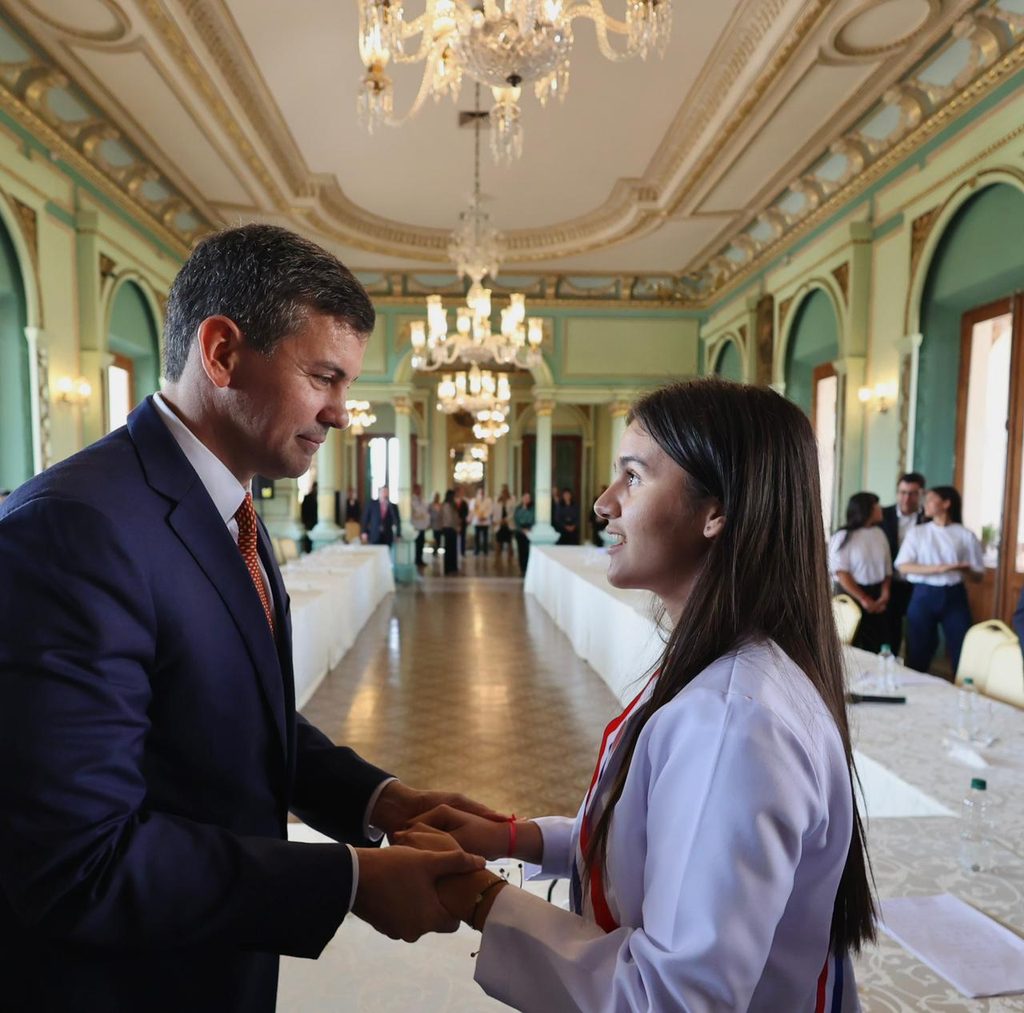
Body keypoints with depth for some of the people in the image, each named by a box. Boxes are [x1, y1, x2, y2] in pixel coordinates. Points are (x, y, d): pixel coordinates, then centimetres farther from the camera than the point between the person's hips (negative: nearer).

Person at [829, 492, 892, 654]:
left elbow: (887, 569, 11)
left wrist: (884, 595, -4)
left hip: (877, 596, 5)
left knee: (879, 645, 6)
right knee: (853, 645, -1)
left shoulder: (879, 534, 9)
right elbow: (841, 574, -14)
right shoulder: (843, 537, -9)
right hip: (852, 597, -5)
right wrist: (863, 599, -15)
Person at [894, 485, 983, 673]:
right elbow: (903, 566, -7)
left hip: (954, 596, 0)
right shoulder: (917, 532, 4)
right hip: (923, 595, 0)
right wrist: (938, 568, -18)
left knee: (962, 653, 1)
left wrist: (964, 570, -17)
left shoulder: (966, 536, 3)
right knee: (918, 653, 6)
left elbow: (978, 575, 5)